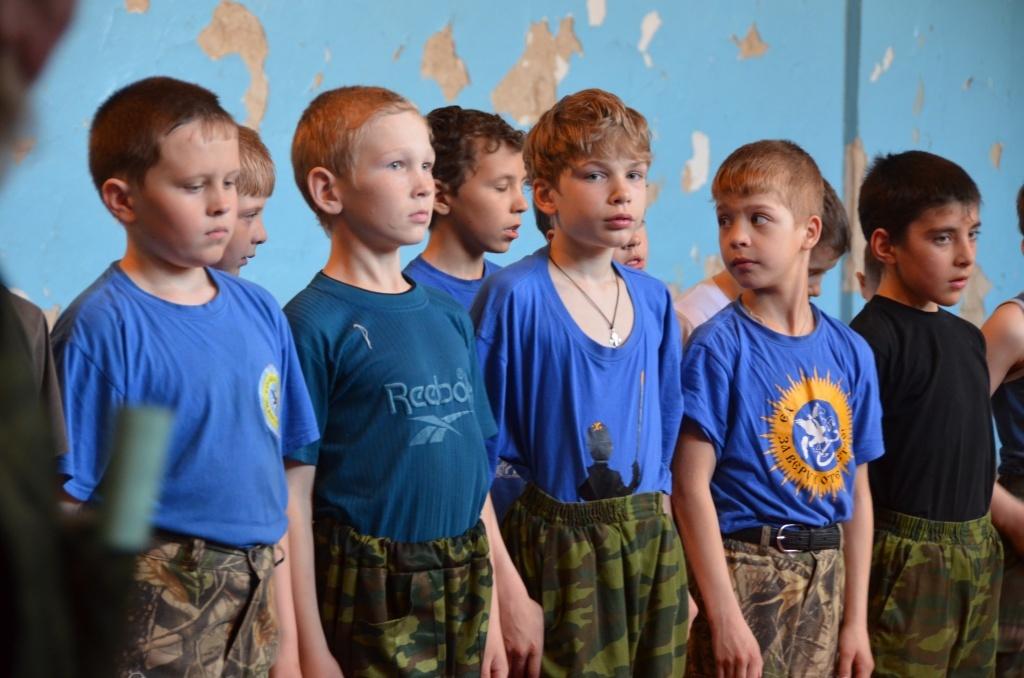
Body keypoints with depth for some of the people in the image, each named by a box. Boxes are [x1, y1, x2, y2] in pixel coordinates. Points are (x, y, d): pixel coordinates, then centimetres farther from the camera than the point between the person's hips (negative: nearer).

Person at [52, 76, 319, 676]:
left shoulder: (260, 310, 5)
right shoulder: (101, 328, -13)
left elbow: (280, 466, 10)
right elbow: (66, 507, -12)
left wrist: (288, 626, 10)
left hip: (255, 598, 6)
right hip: (162, 603, -5)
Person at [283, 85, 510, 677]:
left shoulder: (449, 316, 8)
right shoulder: (314, 323, -11)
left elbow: (476, 469, 12)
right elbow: (294, 492, -11)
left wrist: (493, 615, 12)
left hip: (465, 584, 6)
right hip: (372, 603, -6)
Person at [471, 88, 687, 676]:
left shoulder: (654, 299, 6)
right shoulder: (513, 298, -11)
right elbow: (474, 459, -12)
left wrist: (673, 563, 10)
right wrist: (507, 588, -15)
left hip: (651, 544, 5)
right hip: (557, 550, -5)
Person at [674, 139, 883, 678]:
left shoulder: (851, 353, 5)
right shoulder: (718, 346, -10)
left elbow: (856, 490, 8)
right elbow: (690, 484, -14)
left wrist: (856, 620, 7)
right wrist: (724, 614, -17)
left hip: (825, 579, 5)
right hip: (745, 570, -5)